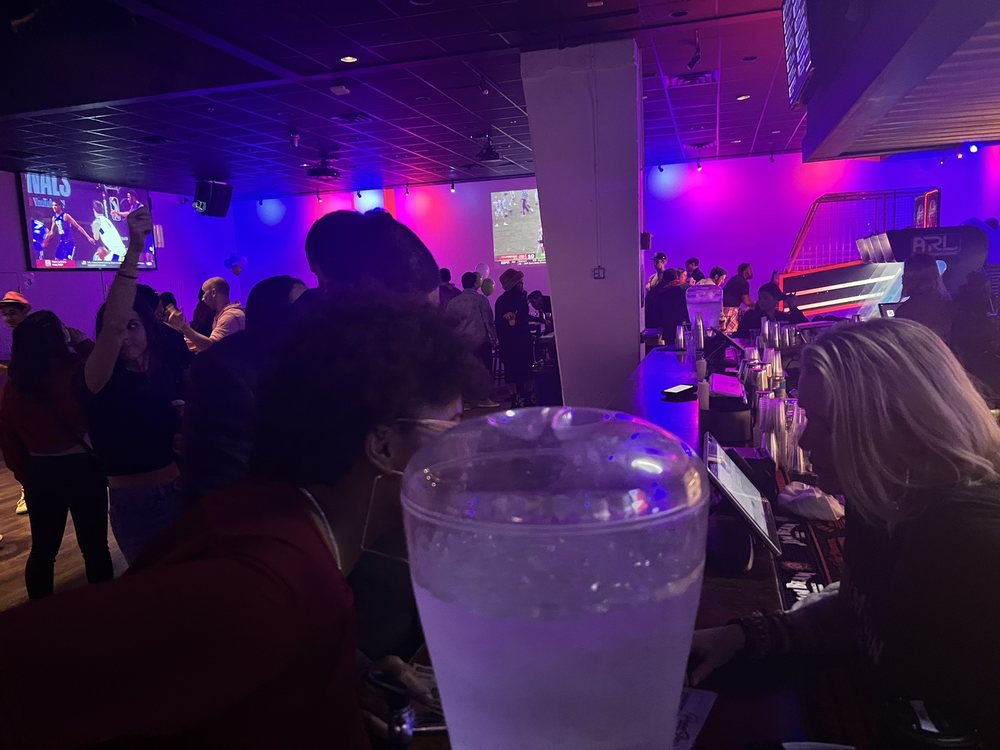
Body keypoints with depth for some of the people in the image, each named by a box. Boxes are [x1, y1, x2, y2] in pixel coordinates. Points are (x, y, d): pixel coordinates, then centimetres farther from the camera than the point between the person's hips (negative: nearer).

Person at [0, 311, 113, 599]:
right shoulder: (74, 370, -14)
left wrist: (25, 474, 17)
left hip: (39, 473, 5)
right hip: (81, 468, -4)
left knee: (42, 549, 18)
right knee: (94, 546, 8)